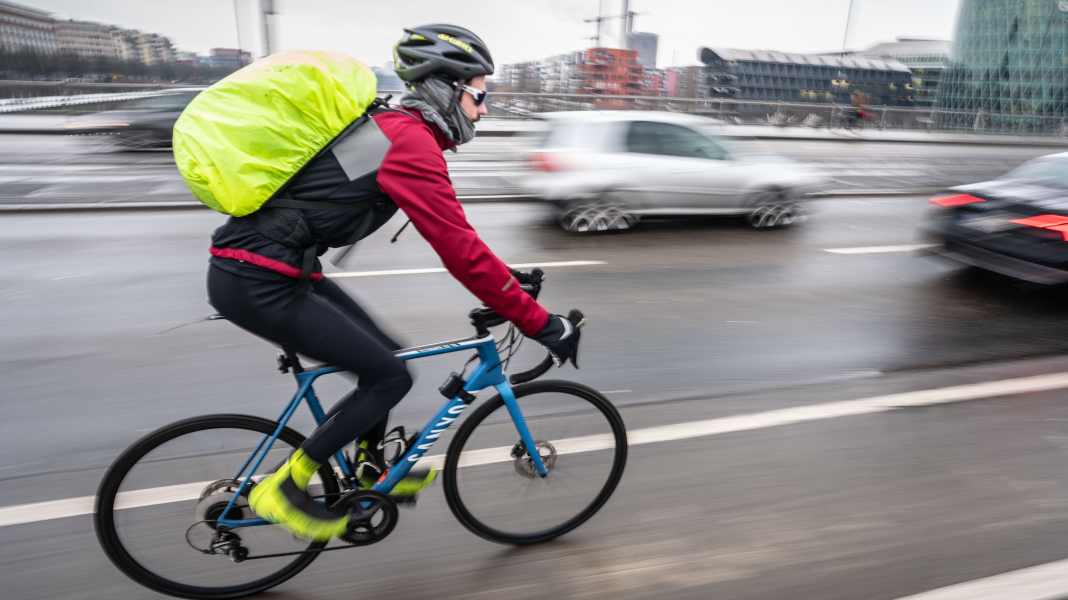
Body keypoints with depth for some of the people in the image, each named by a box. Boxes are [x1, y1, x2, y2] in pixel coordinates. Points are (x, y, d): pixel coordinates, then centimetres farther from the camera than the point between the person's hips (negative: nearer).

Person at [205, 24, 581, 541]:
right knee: (390, 376, -2)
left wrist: (510, 289, 21)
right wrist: (544, 324, -14)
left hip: (260, 267, 9)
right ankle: (283, 489, 11)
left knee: (382, 357, 15)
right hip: (256, 282, -9)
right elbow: (463, 252, -21)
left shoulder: (391, 127, 14)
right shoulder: (411, 143, -17)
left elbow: (455, 238, 21)